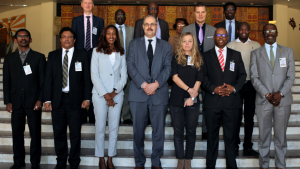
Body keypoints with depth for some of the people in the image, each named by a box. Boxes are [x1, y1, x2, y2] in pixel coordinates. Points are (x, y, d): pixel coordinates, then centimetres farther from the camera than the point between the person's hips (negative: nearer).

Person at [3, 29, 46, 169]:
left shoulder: (39, 57, 5)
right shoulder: (9, 58, 12)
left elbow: (43, 80, 1)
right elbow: (6, 81, 10)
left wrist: (40, 100, -7)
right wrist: (7, 101, 3)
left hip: (33, 102, -2)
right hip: (16, 102, 2)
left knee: (35, 134, 2)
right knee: (17, 133, 7)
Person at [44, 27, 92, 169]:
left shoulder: (82, 56, 5)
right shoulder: (53, 56, 10)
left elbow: (87, 79, 2)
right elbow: (48, 78, 6)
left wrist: (87, 98, -6)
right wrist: (47, 99, -1)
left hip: (75, 100, -2)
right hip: (57, 99, 2)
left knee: (75, 133, 4)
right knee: (59, 133, 8)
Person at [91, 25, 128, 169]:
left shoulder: (121, 53, 10)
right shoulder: (97, 51, 4)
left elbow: (124, 76, 6)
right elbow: (94, 75, -2)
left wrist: (114, 92, -8)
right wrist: (105, 94, -9)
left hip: (117, 94, 2)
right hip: (100, 94, -2)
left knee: (114, 128, 4)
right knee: (100, 127, 1)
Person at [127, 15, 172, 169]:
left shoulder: (165, 46, 13)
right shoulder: (134, 44, 12)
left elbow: (167, 67, 2)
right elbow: (130, 65, 0)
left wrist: (156, 84, -14)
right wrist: (143, 84, -12)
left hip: (159, 93, 0)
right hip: (138, 93, 0)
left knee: (158, 130, 5)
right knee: (138, 130, 6)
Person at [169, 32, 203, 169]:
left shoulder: (198, 60, 9)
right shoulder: (176, 59, 7)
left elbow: (199, 80, 1)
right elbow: (174, 76, -5)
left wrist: (192, 96, -10)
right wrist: (188, 89, -15)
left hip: (193, 101, 1)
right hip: (177, 100, 0)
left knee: (191, 132, 4)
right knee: (178, 132, 3)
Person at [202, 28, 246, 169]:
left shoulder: (236, 55, 13)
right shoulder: (206, 56, 10)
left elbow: (242, 75, 8)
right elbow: (203, 77, 3)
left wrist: (234, 88, -9)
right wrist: (213, 88, -13)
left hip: (232, 100, 1)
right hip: (212, 101, 0)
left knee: (231, 136, 6)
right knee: (212, 135, 7)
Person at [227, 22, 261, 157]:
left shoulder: (256, 45, 8)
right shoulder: (231, 45, 4)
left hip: (251, 84, 2)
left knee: (249, 116, 7)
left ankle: (248, 147, 15)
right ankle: (235, 146, 14)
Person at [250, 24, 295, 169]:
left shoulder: (288, 52, 10)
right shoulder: (255, 53, 8)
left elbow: (291, 76, 3)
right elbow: (254, 77, 0)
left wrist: (280, 93, -10)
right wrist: (267, 95, -10)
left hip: (283, 100, 1)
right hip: (263, 101, 0)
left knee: (281, 135, 6)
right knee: (264, 135, 5)